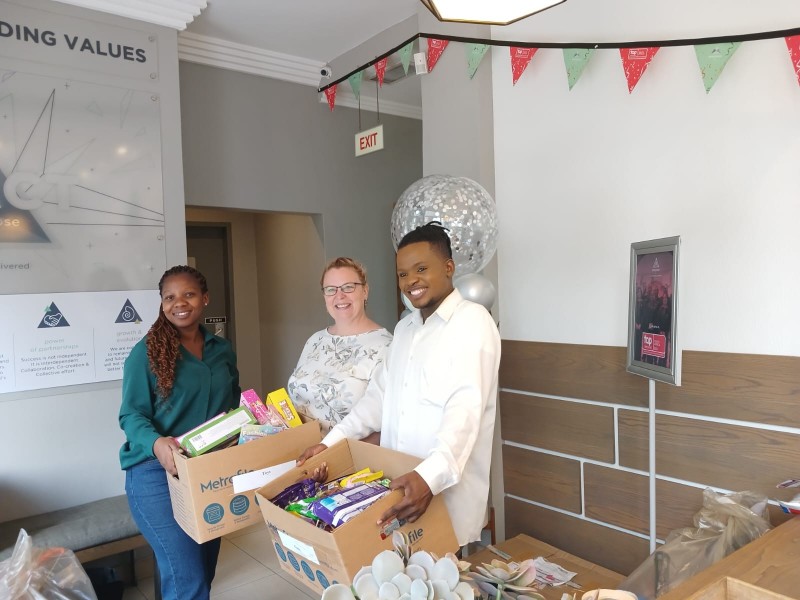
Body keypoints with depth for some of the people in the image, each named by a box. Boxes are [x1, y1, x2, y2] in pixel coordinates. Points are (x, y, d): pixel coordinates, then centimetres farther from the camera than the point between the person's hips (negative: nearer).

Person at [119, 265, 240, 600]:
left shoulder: (222, 350, 7)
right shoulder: (146, 352, -8)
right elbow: (131, 414, -11)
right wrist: (156, 443, -30)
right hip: (157, 473, -5)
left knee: (203, 573, 19)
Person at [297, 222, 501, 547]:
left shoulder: (472, 321, -11)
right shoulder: (404, 327, 15)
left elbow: (466, 408, -23)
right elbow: (379, 395, 16)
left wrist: (431, 475, -36)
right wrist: (331, 441, 7)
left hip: (448, 488, -6)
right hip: (398, 482, 7)